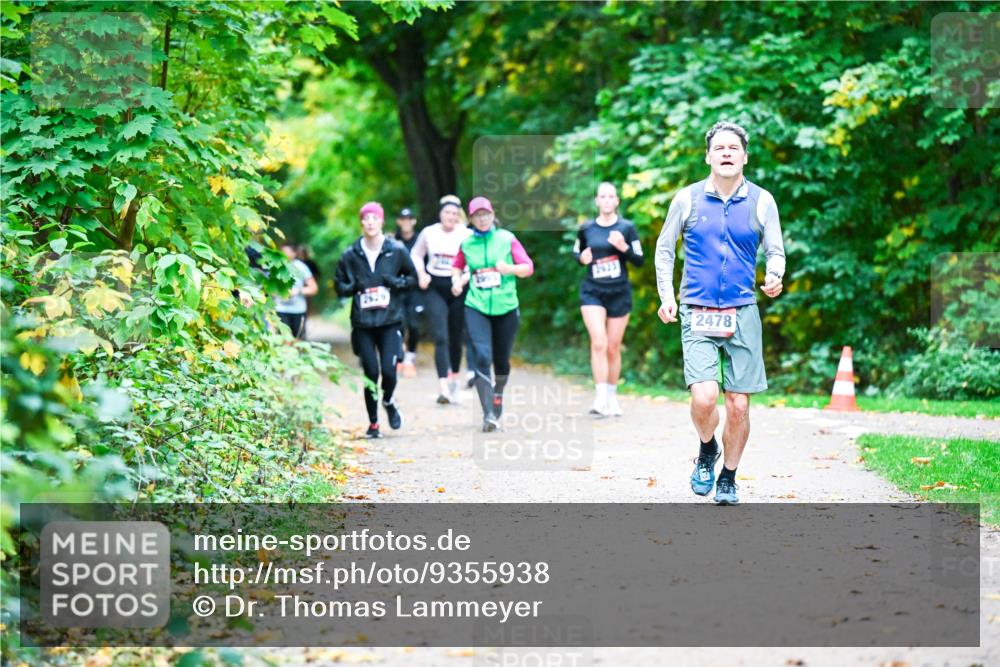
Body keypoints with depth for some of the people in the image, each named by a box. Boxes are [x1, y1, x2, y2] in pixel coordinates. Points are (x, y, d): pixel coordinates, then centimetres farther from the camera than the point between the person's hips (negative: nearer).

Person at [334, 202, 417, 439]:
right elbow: (339, 284, 13)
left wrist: (396, 283, -7)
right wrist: (352, 287, -9)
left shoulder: (397, 251, 1)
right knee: (371, 373, -1)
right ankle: (373, 422, 17)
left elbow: (412, 277, 12)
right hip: (363, 323, 1)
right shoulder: (350, 255, 3)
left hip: (390, 321, -1)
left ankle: (388, 402, 23)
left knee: (389, 370, -11)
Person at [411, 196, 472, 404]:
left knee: (456, 338, 9)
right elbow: (416, 254, 19)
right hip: (434, 289, 0)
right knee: (440, 338, -12)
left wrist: (466, 277, -14)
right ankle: (443, 388, -21)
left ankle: (454, 379, 34)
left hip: (458, 291, 0)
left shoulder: (467, 235, -3)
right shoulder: (429, 233, 4)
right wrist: (421, 274, 3)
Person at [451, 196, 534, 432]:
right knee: (481, 357, -16)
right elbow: (457, 266, 21)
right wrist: (457, 281, 0)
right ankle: (489, 414, -18)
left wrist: (510, 269, -21)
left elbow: (528, 267, -2)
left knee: (502, 359, 13)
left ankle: (498, 393, 46)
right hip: (476, 308, 0)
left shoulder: (507, 238, -1)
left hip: (506, 308, 0)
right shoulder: (466, 243, 4)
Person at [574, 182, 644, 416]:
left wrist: (624, 247, -19)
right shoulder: (586, 229, 2)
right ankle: (600, 397, -17)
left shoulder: (626, 228, -2)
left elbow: (639, 261, -1)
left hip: (619, 293, 0)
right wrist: (582, 258, -6)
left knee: (613, 347, 7)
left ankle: (612, 397, 22)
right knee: (598, 343, -16)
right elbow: (577, 253, 17)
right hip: (592, 292, 0)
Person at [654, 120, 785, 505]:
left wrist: (775, 276, -14)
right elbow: (664, 248, 12)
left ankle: (728, 479, 22)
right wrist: (666, 296, 1)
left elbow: (775, 250, 8)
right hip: (698, 313, -1)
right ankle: (706, 451, 14)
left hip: (743, 314, 1)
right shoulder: (687, 199, 2)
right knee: (703, 398, -18)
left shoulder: (761, 201, 4)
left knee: (738, 406, 1)